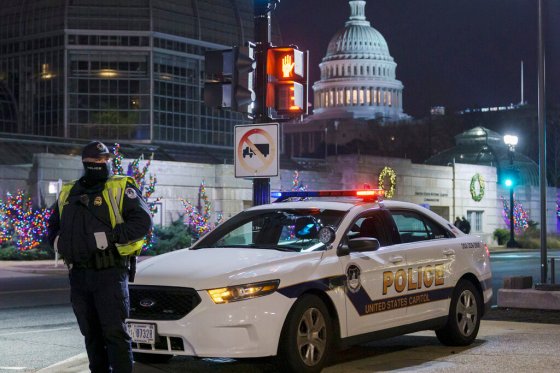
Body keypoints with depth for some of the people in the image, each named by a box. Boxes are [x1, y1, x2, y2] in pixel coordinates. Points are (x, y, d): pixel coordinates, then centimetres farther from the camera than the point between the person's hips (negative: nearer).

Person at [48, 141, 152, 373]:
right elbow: (53, 225, 30)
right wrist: (58, 241, 8)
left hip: (109, 273, -6)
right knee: (91, 334, 12)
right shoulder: (68, 193, 17)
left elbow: (143, 221, -11)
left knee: (114, 331, -9)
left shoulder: (120, 188, -1)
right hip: (78, 274, 6)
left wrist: (109, 237, -18)